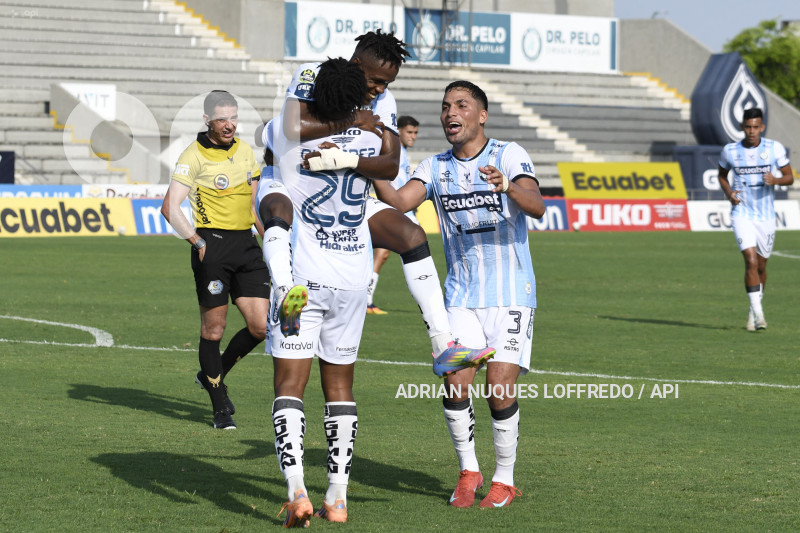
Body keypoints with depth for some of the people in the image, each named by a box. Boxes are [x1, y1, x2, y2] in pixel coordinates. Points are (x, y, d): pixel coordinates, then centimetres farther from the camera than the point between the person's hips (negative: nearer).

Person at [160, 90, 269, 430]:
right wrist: (197, 242, -17)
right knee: (213, 329, -1)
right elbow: (170, 206, -17)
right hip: (213, 245, -6)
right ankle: (221, 408, 10)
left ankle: (214, 374, 24)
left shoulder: (245, 151, 12)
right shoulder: (194, 156, -9)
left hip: (246, 243, 6)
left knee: (261, 327, 0)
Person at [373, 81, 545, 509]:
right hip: (461, 294, 3)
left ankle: (504, 479, 10)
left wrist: (507, 186, -41)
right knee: (456, 386, -10)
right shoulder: (436, 167, 7)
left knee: (500, 391, -9)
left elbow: (536, 206, -21)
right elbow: (399, 202, -9)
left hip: (511, 293, -3)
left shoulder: (509, 155, -5)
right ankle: (468, 470, 11)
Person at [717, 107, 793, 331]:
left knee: (761, 266, 12)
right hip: (741, 214, -1)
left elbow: (789, 177, 2)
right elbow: (722, 175, 15)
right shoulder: (729, 151, -3)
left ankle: (754, 310, 33)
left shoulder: (775, 148, -5)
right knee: (751, 262, -18)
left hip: (766, 216, 2)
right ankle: (758, 314, -18)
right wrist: (728, 192, -5)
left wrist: (775, 180, -20)